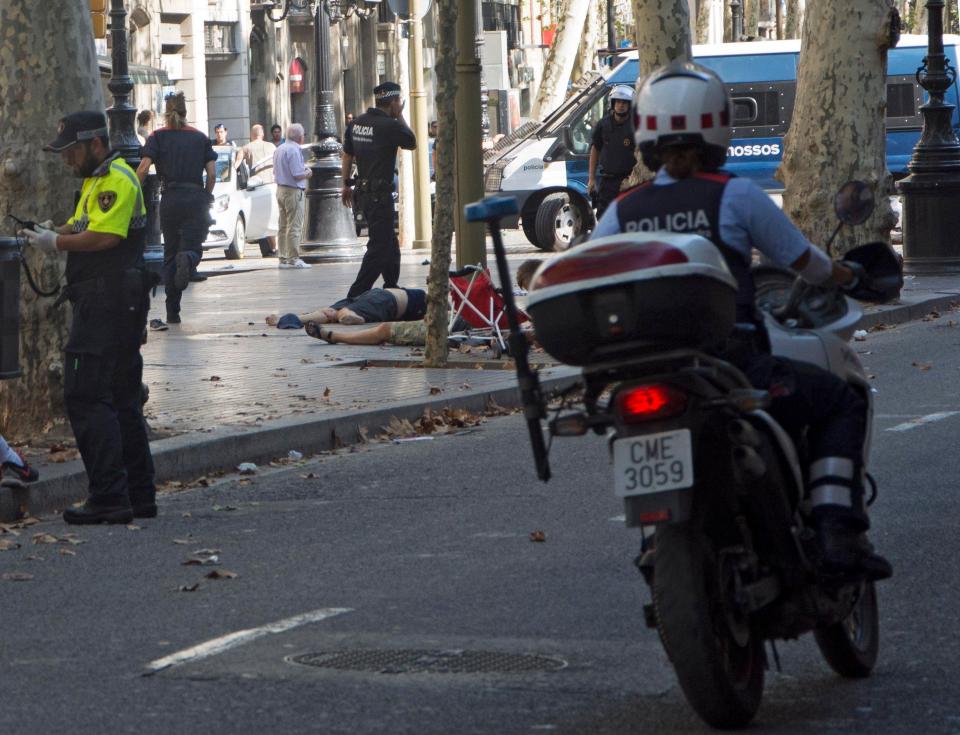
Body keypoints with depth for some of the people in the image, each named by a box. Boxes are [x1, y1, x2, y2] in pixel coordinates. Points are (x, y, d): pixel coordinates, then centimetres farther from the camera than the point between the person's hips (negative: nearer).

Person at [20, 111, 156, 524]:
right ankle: (139, 496, 17)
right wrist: (49, 233, 2)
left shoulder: (117, 180, -12)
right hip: (118, 304, 11)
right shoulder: (95, 181, 22)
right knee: (122, 400, 13)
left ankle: (109, 497, -14)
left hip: (108, 301, -11)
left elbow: (104, 236, -21)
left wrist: (57, 242, -12)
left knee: (86, 397, -12)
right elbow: (80, 227, 21)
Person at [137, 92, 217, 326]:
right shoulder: (200, 138, 10)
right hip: (196, 198, 0)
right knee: (193, 247, 3)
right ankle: (188, 258, -38)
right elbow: (212, 174, 4)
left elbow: (143, 168, -7)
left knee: (170, 254, 10)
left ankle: (173, 312, 5)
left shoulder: (158, 136, 5)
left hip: (170, 199, 0)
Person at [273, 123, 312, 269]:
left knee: (283, 226, 12)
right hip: (293, 191, -9)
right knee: (295, 227, -6)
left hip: (280, 189, 9)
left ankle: (283, 258, 14)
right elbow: (298, 175, -22)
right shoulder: (294, 150, -16)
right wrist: (307, 172, -1)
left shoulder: (279, 150, 12)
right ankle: (293, 259, -7)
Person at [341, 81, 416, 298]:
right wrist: (399, 117, 6)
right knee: (380, 245, -6)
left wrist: (346, 185, 24)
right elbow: (411, 143, 0)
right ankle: (356, 295, -12)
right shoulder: (389, 125, -16)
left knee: (390, 242, 20)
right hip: (380, 194, -9)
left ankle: (391, 288, 27)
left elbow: (347, 155, 15)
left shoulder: (357, 123, 9)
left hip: (363, 191, 9)